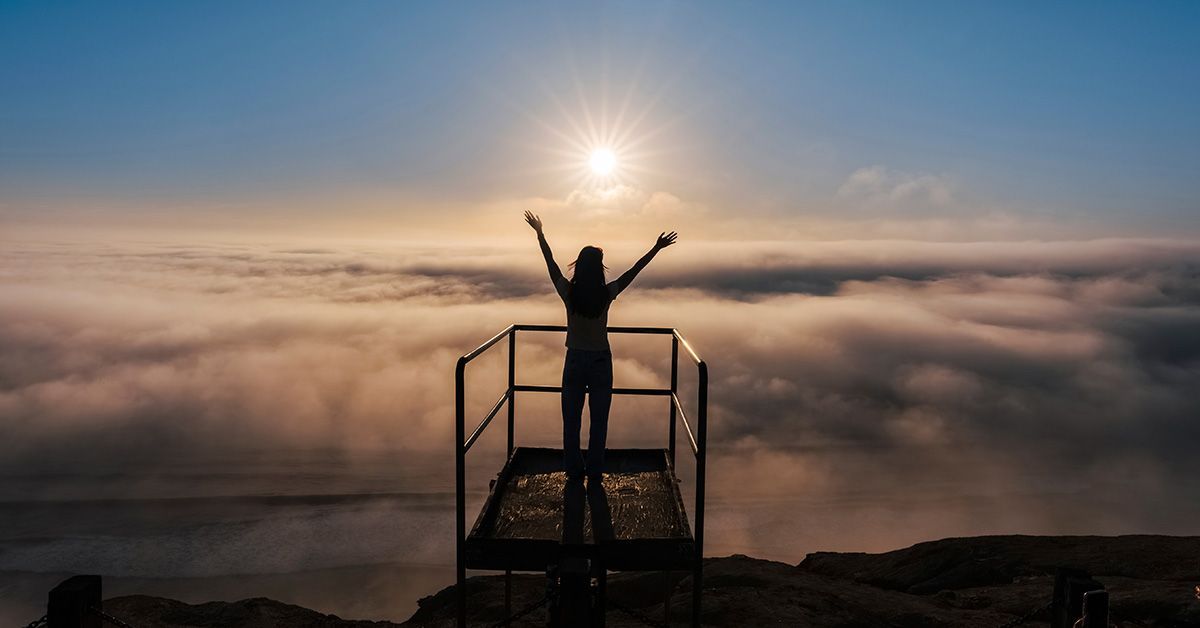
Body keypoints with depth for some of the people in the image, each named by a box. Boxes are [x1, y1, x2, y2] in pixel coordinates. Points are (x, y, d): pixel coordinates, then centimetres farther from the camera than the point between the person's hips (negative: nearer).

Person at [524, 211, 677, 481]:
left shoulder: (569, 293, -12)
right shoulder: (607, 294, -13)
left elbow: (551, 263, 2)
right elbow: (634, 270, -3)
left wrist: (540, 234, 14)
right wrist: (657, 248, 7)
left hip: (574, 360, 1)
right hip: (601, 361, 0)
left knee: (571, 419, 13)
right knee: (599, 420, 11)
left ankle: (573, 469, 21)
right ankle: (595, 471, 19)